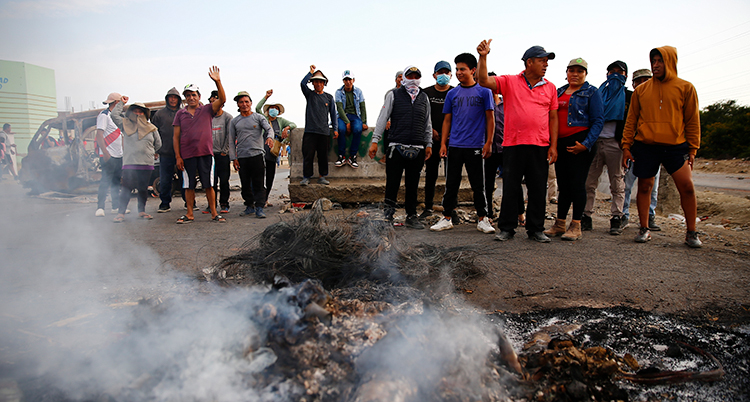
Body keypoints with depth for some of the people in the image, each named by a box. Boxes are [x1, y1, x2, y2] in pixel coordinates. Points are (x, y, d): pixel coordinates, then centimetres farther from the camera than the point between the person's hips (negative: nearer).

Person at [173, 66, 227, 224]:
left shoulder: (207, 110, 6)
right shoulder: (180, 114, 9)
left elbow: (222, 99, -10)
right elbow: (176, 137, 8)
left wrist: (217, 82, -21)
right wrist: (178, 156, 1)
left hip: (205, 153, -1)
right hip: (187, 155, 2)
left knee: (209, 185, 2)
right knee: (189, 186, 7)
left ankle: (214, 213, 8)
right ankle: (189, 214, 16)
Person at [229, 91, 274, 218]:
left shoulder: (258, 117, 7)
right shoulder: (234, 121, 13)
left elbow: (269, 128, -5)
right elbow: (231, 141, 12)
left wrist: (269, 137, -29)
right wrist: (233, 158, 4)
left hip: (257, 155, -3)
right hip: (241, 157, 3)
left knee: (258, 184, -5)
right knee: (245, 184, 7)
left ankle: (259, 208, -2)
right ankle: (250, 206, 20)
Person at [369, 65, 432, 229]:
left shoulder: (424, 97, 16)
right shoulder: (393, 95, 5)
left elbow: (427, 123, 20)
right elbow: (382, 118, 3)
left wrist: (429, 144, 16)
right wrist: (375, 140, -2)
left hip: (418, 149, 3)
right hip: (397, 147, -3)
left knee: (413, 185, 8)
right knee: (392, 183, -4)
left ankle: (412, 216, 16)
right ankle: (388, 215, 6)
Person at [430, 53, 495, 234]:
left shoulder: (484, 92, 2)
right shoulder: (452, 94, 10)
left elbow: (490, 119, 2)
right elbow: (447, 120, 12)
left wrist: (488, 142, -6)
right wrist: (443, 143, 5)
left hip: (475, 146, -2)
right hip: (454, 146, 3)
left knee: (478, 185, 4)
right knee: (451, 184, 6)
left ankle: (482, 219, 15)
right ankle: (446, 218, 14)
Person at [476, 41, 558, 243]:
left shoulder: (550, 87, 10)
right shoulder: (509, 82, 3)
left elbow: (553, 118, 9)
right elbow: (483, 80, -7)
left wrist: (553, 146, 3)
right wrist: (483, 57, -21)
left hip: (540, 147, 2)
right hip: (513, 145, -2)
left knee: (538, 190, 7)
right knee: (510, 189, 4)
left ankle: (536, 229, 19)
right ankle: (507, 228, 15)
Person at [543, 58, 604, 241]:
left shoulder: (591, 92, 2)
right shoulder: (559, 92, 17)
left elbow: (598, 121, -5)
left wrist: (586, 144, -16)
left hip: (579, 144, -5)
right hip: (560, 143, 5)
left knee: (577, 183, -5)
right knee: (563, 184, 8)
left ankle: (576, 226, 1)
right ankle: (559, 224, 14)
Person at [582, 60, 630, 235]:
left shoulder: (629, 96, 14)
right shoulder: (598, 93, 19)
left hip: (615, 143, -1)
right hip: (595, 141, 2)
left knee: (617, 183, 0)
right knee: (589, 182, -2)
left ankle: (616, 219, 6)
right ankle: (586, 217, 3)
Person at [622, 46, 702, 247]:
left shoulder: (685, 87, 5)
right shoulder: (641, 89, 8)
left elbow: (693, 121, 5)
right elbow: (631, 120, 10)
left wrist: (692, 149, 0)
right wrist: (626, 146, 4)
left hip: (675, 146, -1)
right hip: (645, 146, 1)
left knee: (687, 186, -8)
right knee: (644, 187, 5)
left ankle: (691, 233, 6)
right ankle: (644, 229, 19)